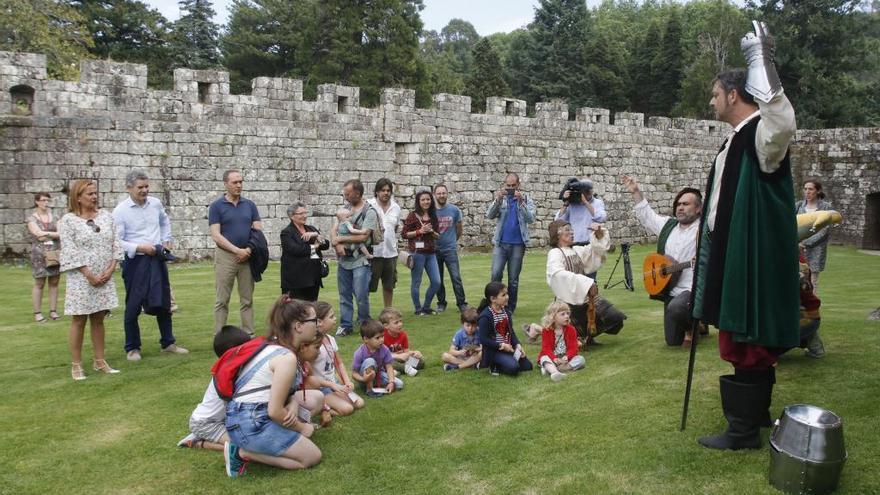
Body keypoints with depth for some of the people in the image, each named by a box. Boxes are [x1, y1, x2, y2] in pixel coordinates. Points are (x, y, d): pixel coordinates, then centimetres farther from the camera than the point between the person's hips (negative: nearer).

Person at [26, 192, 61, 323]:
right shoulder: (32, 219, 2)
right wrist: (55, 234, -8)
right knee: (39, 283, -2)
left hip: (55, 253, 3)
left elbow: (60, 233, 5)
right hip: (39, 254, -3)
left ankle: (53, 311, 9)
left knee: (54, 282, 3)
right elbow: (38, 235, -10)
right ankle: (37, 313, 4)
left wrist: (46, 234, -7)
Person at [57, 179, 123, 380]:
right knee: (79, 321, 1)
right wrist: (89, 275, -15)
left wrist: (110, 269, -6)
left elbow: (115, 245, 7)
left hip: (105, 277, 4)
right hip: (81, 278, -4)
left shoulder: (106, 216, 8)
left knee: (98, 319, 10)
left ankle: (99, 361, 18)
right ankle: (76, 365, 9)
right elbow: (70, 251, -11)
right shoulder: (68, 220, -5)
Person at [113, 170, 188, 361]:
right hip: (135, 261, -4)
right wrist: (140, 248, -19)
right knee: (133, 307, 5)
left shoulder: (156, 203, 4)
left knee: (163, 303, 12)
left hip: (157, 259, 5)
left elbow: (165, 222, 24)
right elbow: (117, 241, -12)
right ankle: (132, 348, 19)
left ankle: (168, 343, 25)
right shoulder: (120, 211, -11)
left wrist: (166, 241, 13)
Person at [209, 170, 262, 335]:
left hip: (247, 257, 3)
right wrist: (237, 250, -15)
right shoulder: (216, 206, -1)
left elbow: (258, 230, 5)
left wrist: (248, 250, -10)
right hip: (225, 256, -3)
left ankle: (249, 335, 12)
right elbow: (216, 236, -8)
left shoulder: (249, 205, 8)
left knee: (247, 300, 7)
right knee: (222, 301, 1)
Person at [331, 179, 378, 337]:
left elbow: (363, 236, -17)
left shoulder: (369, 212, -8)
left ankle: (365, 325, 12)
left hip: (360, 261, -6)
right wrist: (337, 245, -13)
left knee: (361, 296, -6)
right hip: (343, 260, 6)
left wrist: (340, 239, -10)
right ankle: (346, 325, 20)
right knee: (344, 295, 10)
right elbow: (334, 231, 7)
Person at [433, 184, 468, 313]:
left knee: (456, 277, -7)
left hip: (450, 249, -1)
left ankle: (462, 303, 2)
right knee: (437, 279, 8)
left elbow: (459, 228, 12)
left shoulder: (454, 210, -2)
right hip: (435, 250, 1)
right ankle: (441, 303, 21)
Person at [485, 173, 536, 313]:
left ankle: (510, 308, 14)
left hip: (518, 244, 0)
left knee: (513, 279, 4)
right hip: (500, 243, 1)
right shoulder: (500, 198, 7)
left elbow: (531, 218, -9)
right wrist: (498, 200, -19)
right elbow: (489, 215, -4)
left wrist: (520, 201, -19)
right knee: (496, 274, -12)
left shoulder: (526, 199, 5)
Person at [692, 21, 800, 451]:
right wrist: (707, 239, 24)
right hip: (731, 254, 10)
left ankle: (744, 430, 9)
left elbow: (783, 121, -42)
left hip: (752, 257, -10)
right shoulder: (737, 139, 14)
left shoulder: (762, 133, -15)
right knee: (746, 336, 19)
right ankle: (756, 411, 35)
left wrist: (762, 62, -43)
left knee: (746, 340, -2)